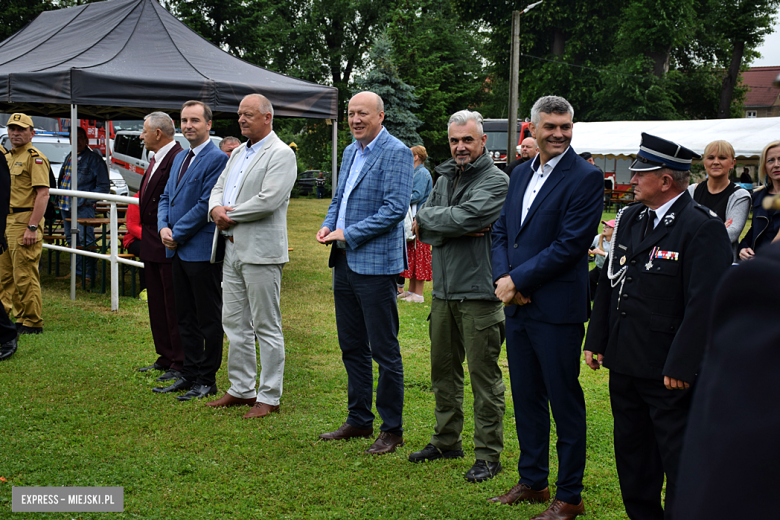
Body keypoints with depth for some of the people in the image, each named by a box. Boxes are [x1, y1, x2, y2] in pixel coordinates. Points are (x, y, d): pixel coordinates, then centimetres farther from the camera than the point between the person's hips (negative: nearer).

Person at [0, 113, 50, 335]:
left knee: (25, 276, -6)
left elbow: (43, 194, -17)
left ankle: (33, 323, 2)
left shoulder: (35, 158, -10)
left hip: (24, 223, -9)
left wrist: (32, 228, -22)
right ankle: (21, 319, 20)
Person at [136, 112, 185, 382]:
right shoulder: (156, 160, 15)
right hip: (152, 246, 10)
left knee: (174, 306, -2)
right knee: (157, 305, 16)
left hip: (169, 246, -10)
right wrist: (146, 235, 16)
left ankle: (180, 365, 6)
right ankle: (165, 358, 27)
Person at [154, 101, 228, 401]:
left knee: (209, 319, 1)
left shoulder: (217, 159, -12)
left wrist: (177, 234, -12)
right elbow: (166, 197, 19)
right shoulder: (180, 158, 17)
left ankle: (207, 380, 9)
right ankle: (190, 374, 23)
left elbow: (206, 205, -17)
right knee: (185, 318, 14)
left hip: (202, 250, -9)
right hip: (178, 250, 9)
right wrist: (163, 227, 0)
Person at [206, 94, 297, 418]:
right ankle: (241, 389, 24)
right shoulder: (238, 153, 19)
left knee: (266, 327, -1)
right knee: (234, 323, 14)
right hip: (232, 249, 9)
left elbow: (268, 201, -20)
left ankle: (269, 397, 6)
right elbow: (219, 188, 20)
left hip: (261, 252, -9)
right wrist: (216, 209, -4)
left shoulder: (281, 154, -9)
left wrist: (229, 215, -10)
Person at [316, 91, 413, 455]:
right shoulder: (350, 152, 16)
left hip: (376, 264, -9)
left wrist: (349, 234, -17)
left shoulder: (396, 153, -11)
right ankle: (359, 420, 27)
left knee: (384, 351, -1)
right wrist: (327, 226, 4)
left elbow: (395, 209, -19)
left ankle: (392, 429, 9)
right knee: (351, 347, 15)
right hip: (345, 262, 9)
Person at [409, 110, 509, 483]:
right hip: (444, 290, 7)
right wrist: (454, 229, -11)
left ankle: (488, 455, 7)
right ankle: (447, 441, 31)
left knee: (484, 375, -1)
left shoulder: (496, 181, -8)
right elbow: (422, 229, 6)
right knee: (443, 370, 16)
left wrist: (430, 218, -6)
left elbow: (465, 218, -22)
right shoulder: (445, 178, 14)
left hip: (479, 292, -7)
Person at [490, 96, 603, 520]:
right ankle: (532, 482, 31)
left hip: (557, 309, -7)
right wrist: (503, 277, -5)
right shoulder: (521, 173, 13)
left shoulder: (585, 178, -11)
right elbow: (501, 230, 14)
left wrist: (517, 280, -15)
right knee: (526, 398, 17)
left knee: (565, 403, 3)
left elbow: (570, 245, -17)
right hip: (518, 308, 7)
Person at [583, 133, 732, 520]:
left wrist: (681, 366, -21)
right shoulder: (629, 219, 9)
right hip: (624, 362, 8)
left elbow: (706, 303, -19)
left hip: (669, 371, -8)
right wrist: (596, 341, 12)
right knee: (631, 451, 19)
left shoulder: (703, 227, -15)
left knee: (679, 459, 3)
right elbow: (609, 282, 15)